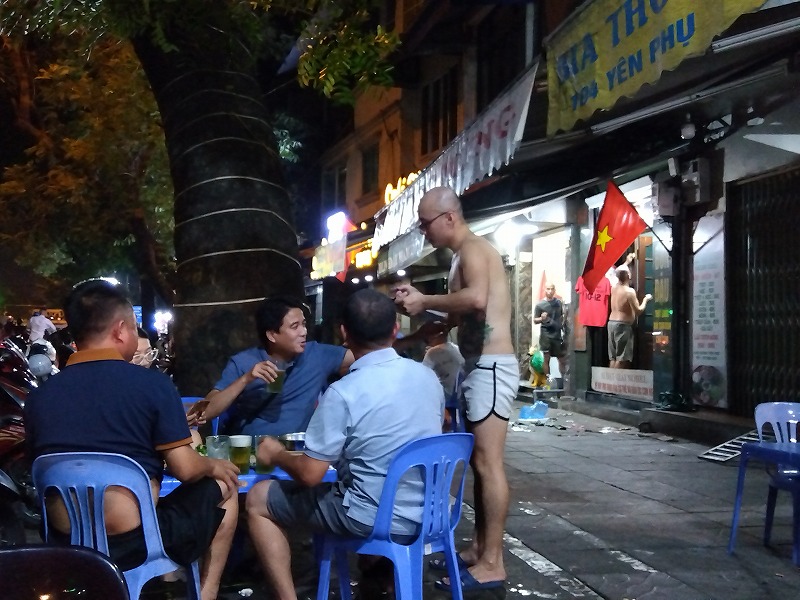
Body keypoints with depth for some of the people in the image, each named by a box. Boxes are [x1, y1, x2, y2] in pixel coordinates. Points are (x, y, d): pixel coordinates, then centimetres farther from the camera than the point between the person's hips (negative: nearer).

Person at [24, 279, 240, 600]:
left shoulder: (38, 396, 1)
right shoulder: (153, 384, -11)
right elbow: (185, 469, -10)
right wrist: (213, 465, 13)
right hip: (135, 542, -5)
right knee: (223, 487, 19)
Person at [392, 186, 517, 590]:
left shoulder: (472, 249, -11)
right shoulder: (464, 255, 20)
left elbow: (476, 299, -30)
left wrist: (425, 301, -18)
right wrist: (422, 305, 10)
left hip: (490, 368, -11)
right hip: (479, 367, 11)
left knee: (489, 463, -10)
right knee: (478, 461, 14)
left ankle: (492, 564, -8)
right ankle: (480, 548, 22)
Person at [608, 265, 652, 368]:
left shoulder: (614, 287, 7)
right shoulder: (629, 291, -15)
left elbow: (620, 272, 29)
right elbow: (638, 311, -16)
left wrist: (627, 262, 41)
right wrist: (645, 300, 0)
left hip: (611, 322, 8)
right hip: (623, 325, -8)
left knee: (613, 357, 9)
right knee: (622, 357, -6)